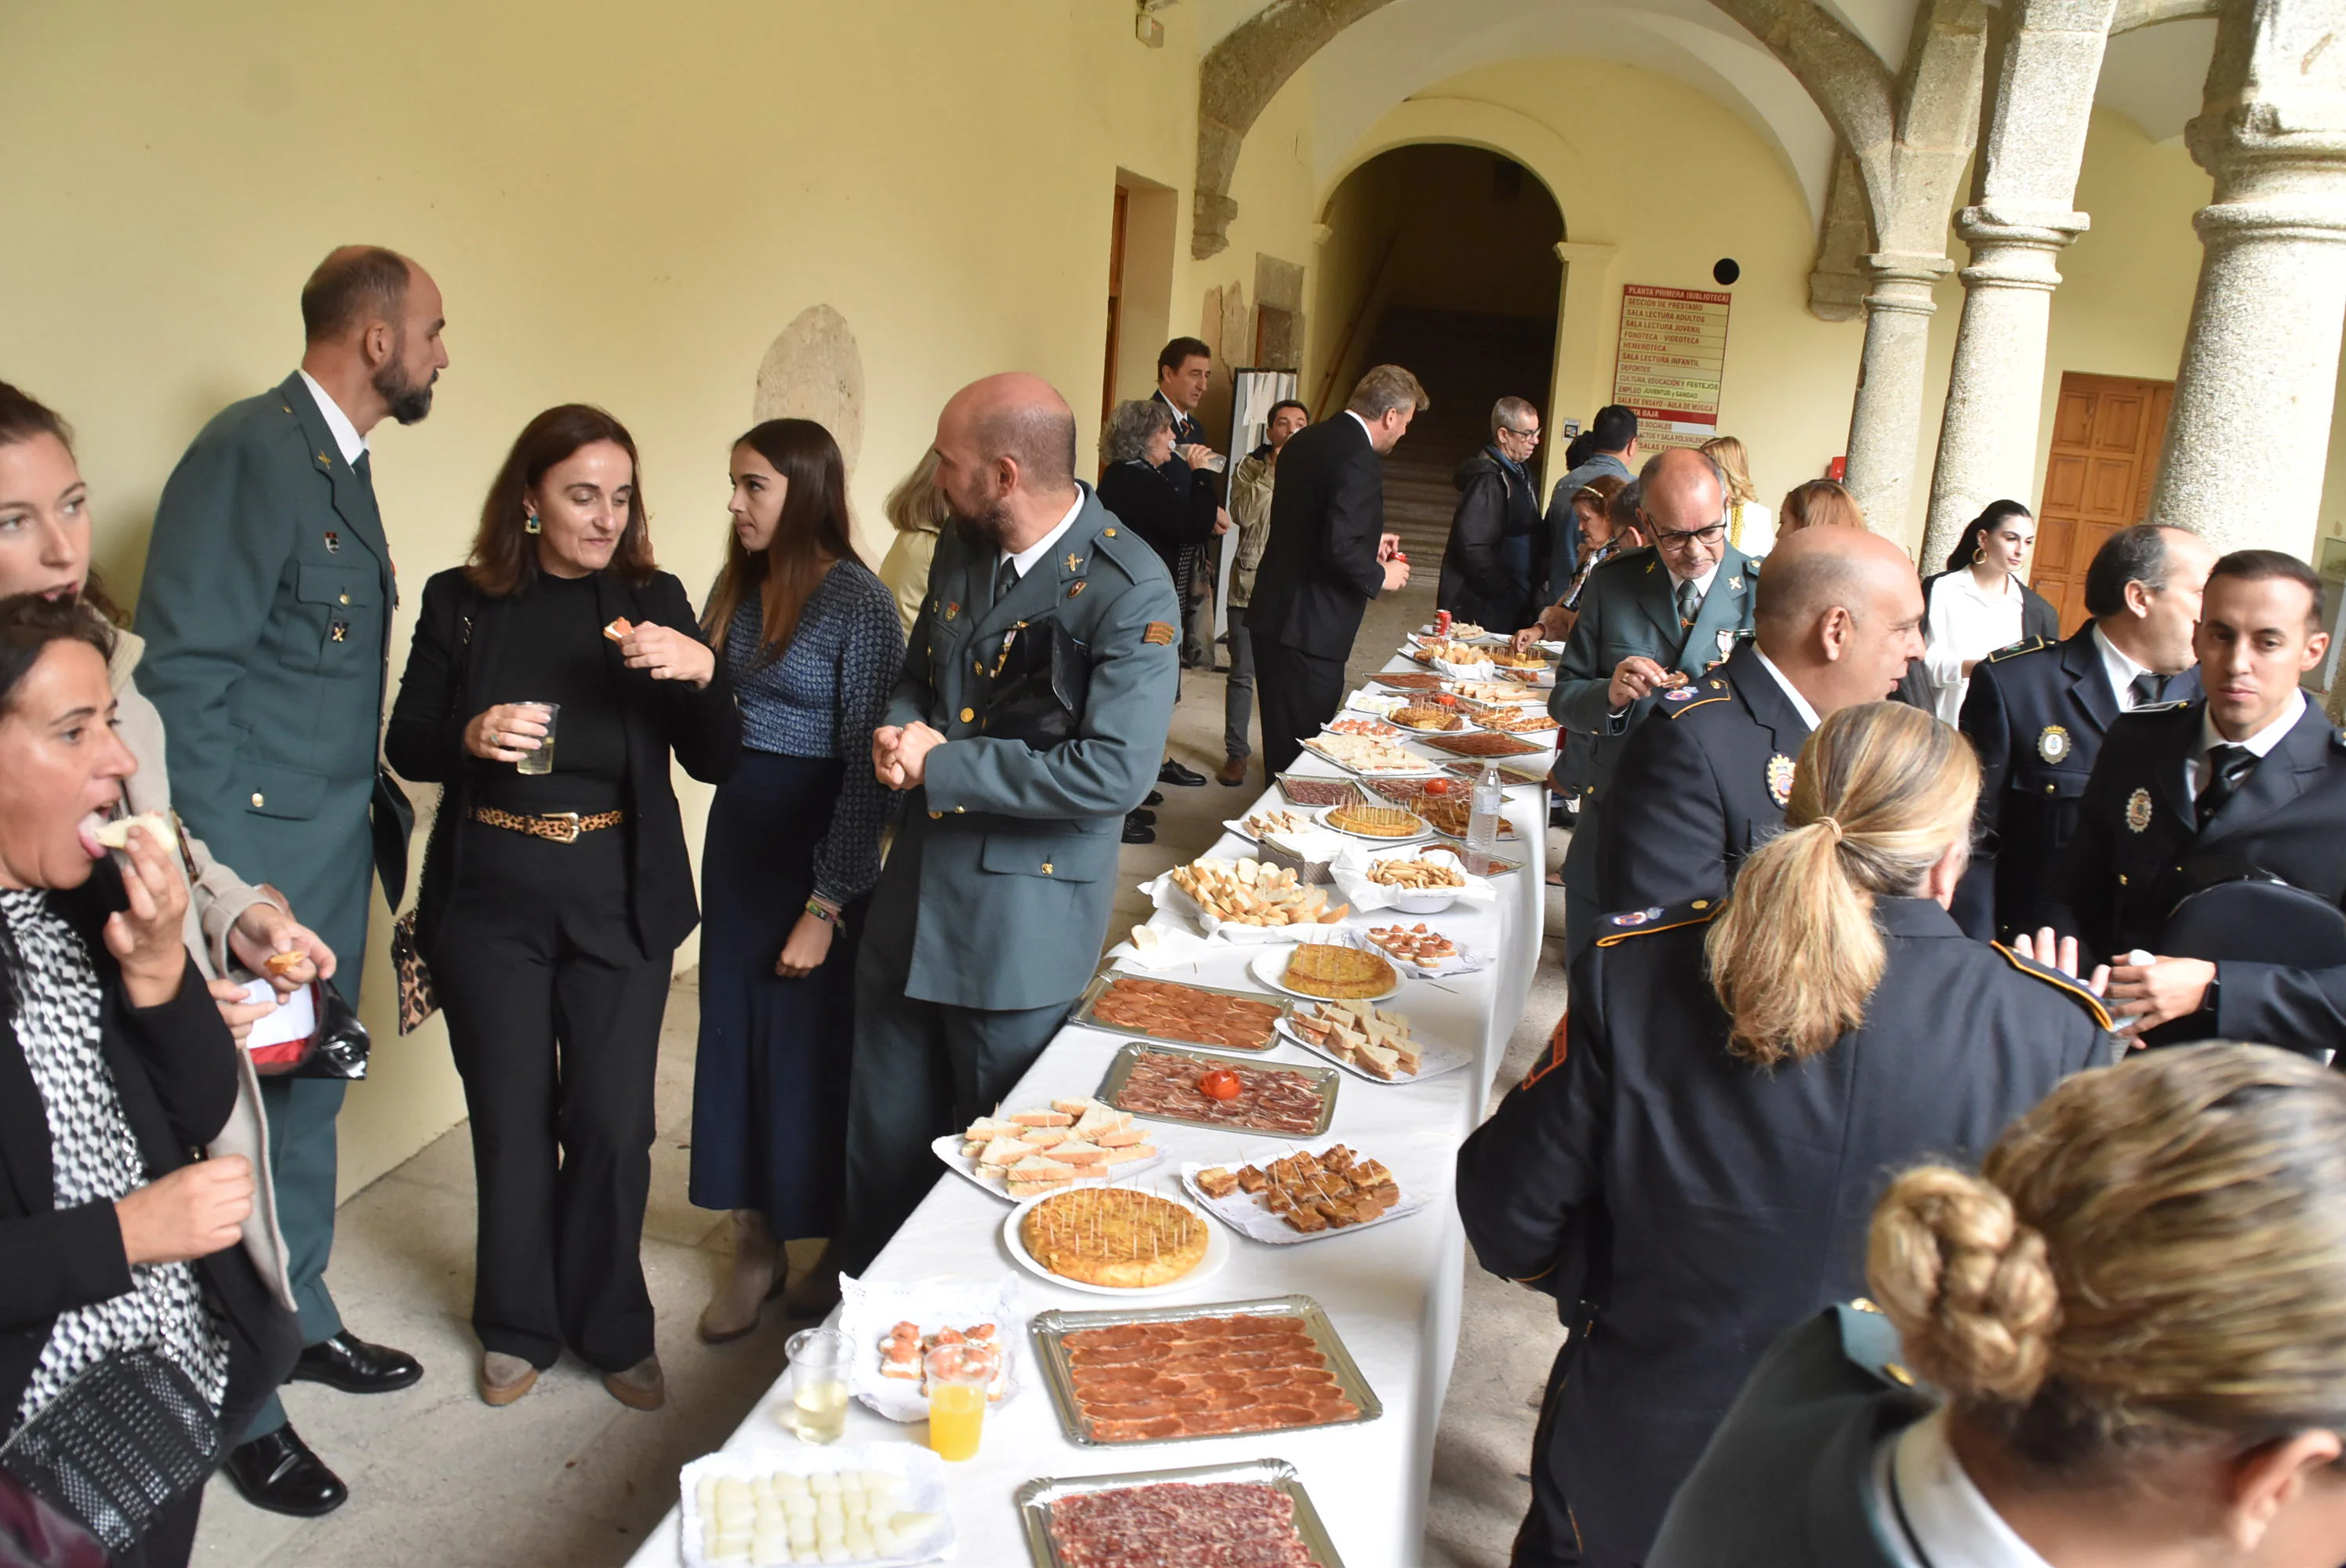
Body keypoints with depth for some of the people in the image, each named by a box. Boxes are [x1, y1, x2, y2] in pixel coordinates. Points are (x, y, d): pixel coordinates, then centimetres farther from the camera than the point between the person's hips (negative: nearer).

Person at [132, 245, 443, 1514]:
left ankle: (301, 1319, 38)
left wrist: (379, 810, 10)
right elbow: (183, 671, -20)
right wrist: (229, 881, -21)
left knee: (312, 1100, 20)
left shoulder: (340, 461, 11)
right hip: (257, 857, -8)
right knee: (245, 1119, 5)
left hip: (335, 853, 9)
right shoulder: (248, 452, -17)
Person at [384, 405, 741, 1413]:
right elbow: (406, 745, 4)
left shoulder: (652, 602, 0)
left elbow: (717, 763, -2)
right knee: (510, 1120, 10)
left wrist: (701, 674, -22)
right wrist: (470, 736, -18)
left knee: (613, 1124, 4)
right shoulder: (462, 602, -1)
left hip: (621, 902, 0)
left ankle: (612, 1327, 26)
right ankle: (519, 1327, 31)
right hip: (490, 901, 0)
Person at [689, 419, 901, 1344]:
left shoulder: (857, 601, -14)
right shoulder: (737, 587, 6)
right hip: (737, 830, 6)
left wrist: (826, 907, -16)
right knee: (735, 1033, 11)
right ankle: (756, 1245, 28)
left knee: (813, 1040, 6)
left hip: (818, 842, -6)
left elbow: (866, 767, -15)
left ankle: (840, 1245, 29)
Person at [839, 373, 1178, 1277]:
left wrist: (942, 766, -20)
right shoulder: (962, 548, 4)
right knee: (883, 1142, 19)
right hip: (913, 897, 7)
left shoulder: (1129, 590, -19)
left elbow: (1114, 771, -25)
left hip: (1026, 920, -6)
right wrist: (899, 734, -6)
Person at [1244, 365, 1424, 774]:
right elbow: (1339, 550, -25)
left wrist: (1369, 541, 22)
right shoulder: (1359, 460, -17)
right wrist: (1381, 576, -8)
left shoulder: (1305, 441, 12)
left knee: (1282, 743, 19)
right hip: (1309, 628, -10)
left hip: (1271, 613, 10)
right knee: (1304, 750, -1)